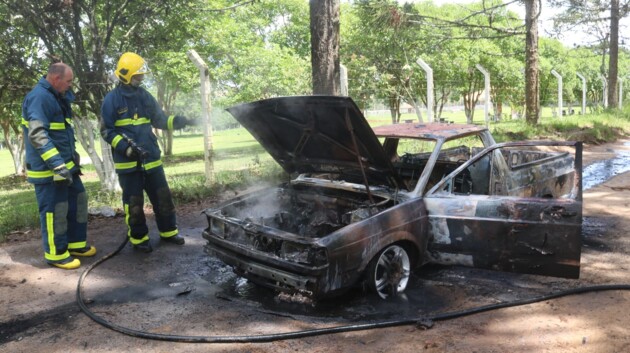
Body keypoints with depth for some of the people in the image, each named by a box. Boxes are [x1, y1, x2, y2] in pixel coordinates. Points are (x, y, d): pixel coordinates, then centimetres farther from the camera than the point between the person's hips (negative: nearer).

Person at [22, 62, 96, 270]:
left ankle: (76, 243, 28)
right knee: (54, 210, -1)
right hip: (48, 168, -10)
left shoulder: (56, 97, 14)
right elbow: (37, 135, -27)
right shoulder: (39, 97, -18)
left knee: (78, 201, 16)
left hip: (66, 164, 10)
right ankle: (56, 254, 12)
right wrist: (57, 164, -32)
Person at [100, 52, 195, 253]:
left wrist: (181, 121, -3)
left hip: (151, 158, 5)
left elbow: (160, 121, 15)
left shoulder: (145, 96, 10)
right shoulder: (112, 100, -5)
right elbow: (107, 131, -6)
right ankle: (138, 238, 17)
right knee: (134, 202, 3)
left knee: (163, 196, 10)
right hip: (128, 162, -5)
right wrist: (126, 148, -20)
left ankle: (168, 232, 25)